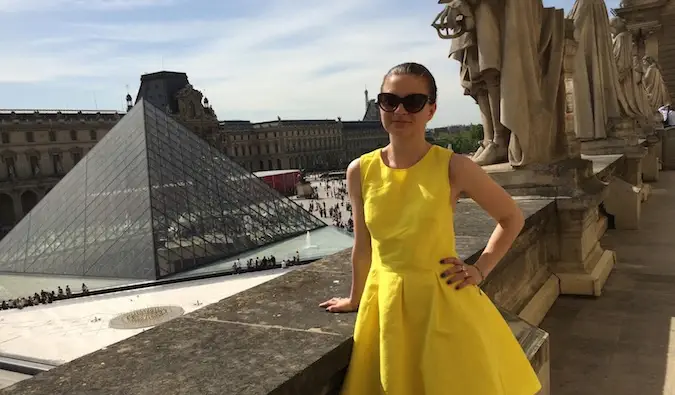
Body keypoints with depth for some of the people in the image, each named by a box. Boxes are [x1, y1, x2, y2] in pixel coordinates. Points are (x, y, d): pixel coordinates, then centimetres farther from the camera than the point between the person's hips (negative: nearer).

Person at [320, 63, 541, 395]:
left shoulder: (453, 167, -11)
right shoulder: (360, 171, -4)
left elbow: (512, 218, 3)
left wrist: (480, 270, -4)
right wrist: (356, 299, 17)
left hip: (444, 302, -2)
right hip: (385, 305, 3)